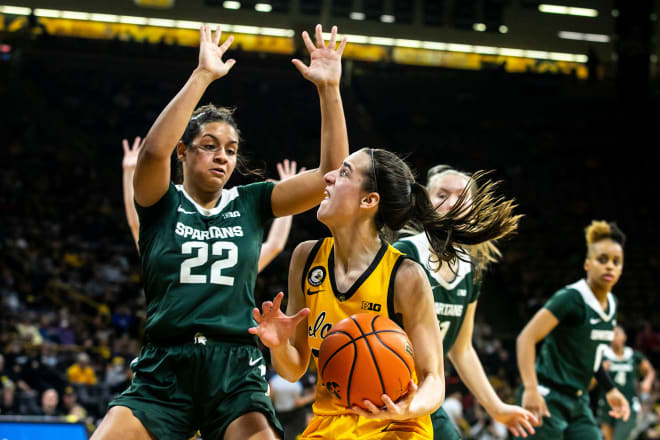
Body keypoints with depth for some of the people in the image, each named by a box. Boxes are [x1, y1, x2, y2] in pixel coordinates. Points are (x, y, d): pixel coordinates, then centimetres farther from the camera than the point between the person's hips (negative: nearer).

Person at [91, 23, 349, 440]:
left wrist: (330, 89, -7)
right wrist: (202, 76, -21)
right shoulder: (162, 203, 6)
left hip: (235, 370, 1)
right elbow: (153, 151, -17)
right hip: (164, 369, -1)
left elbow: (332, 174, 2)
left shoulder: (251, 203, 12)